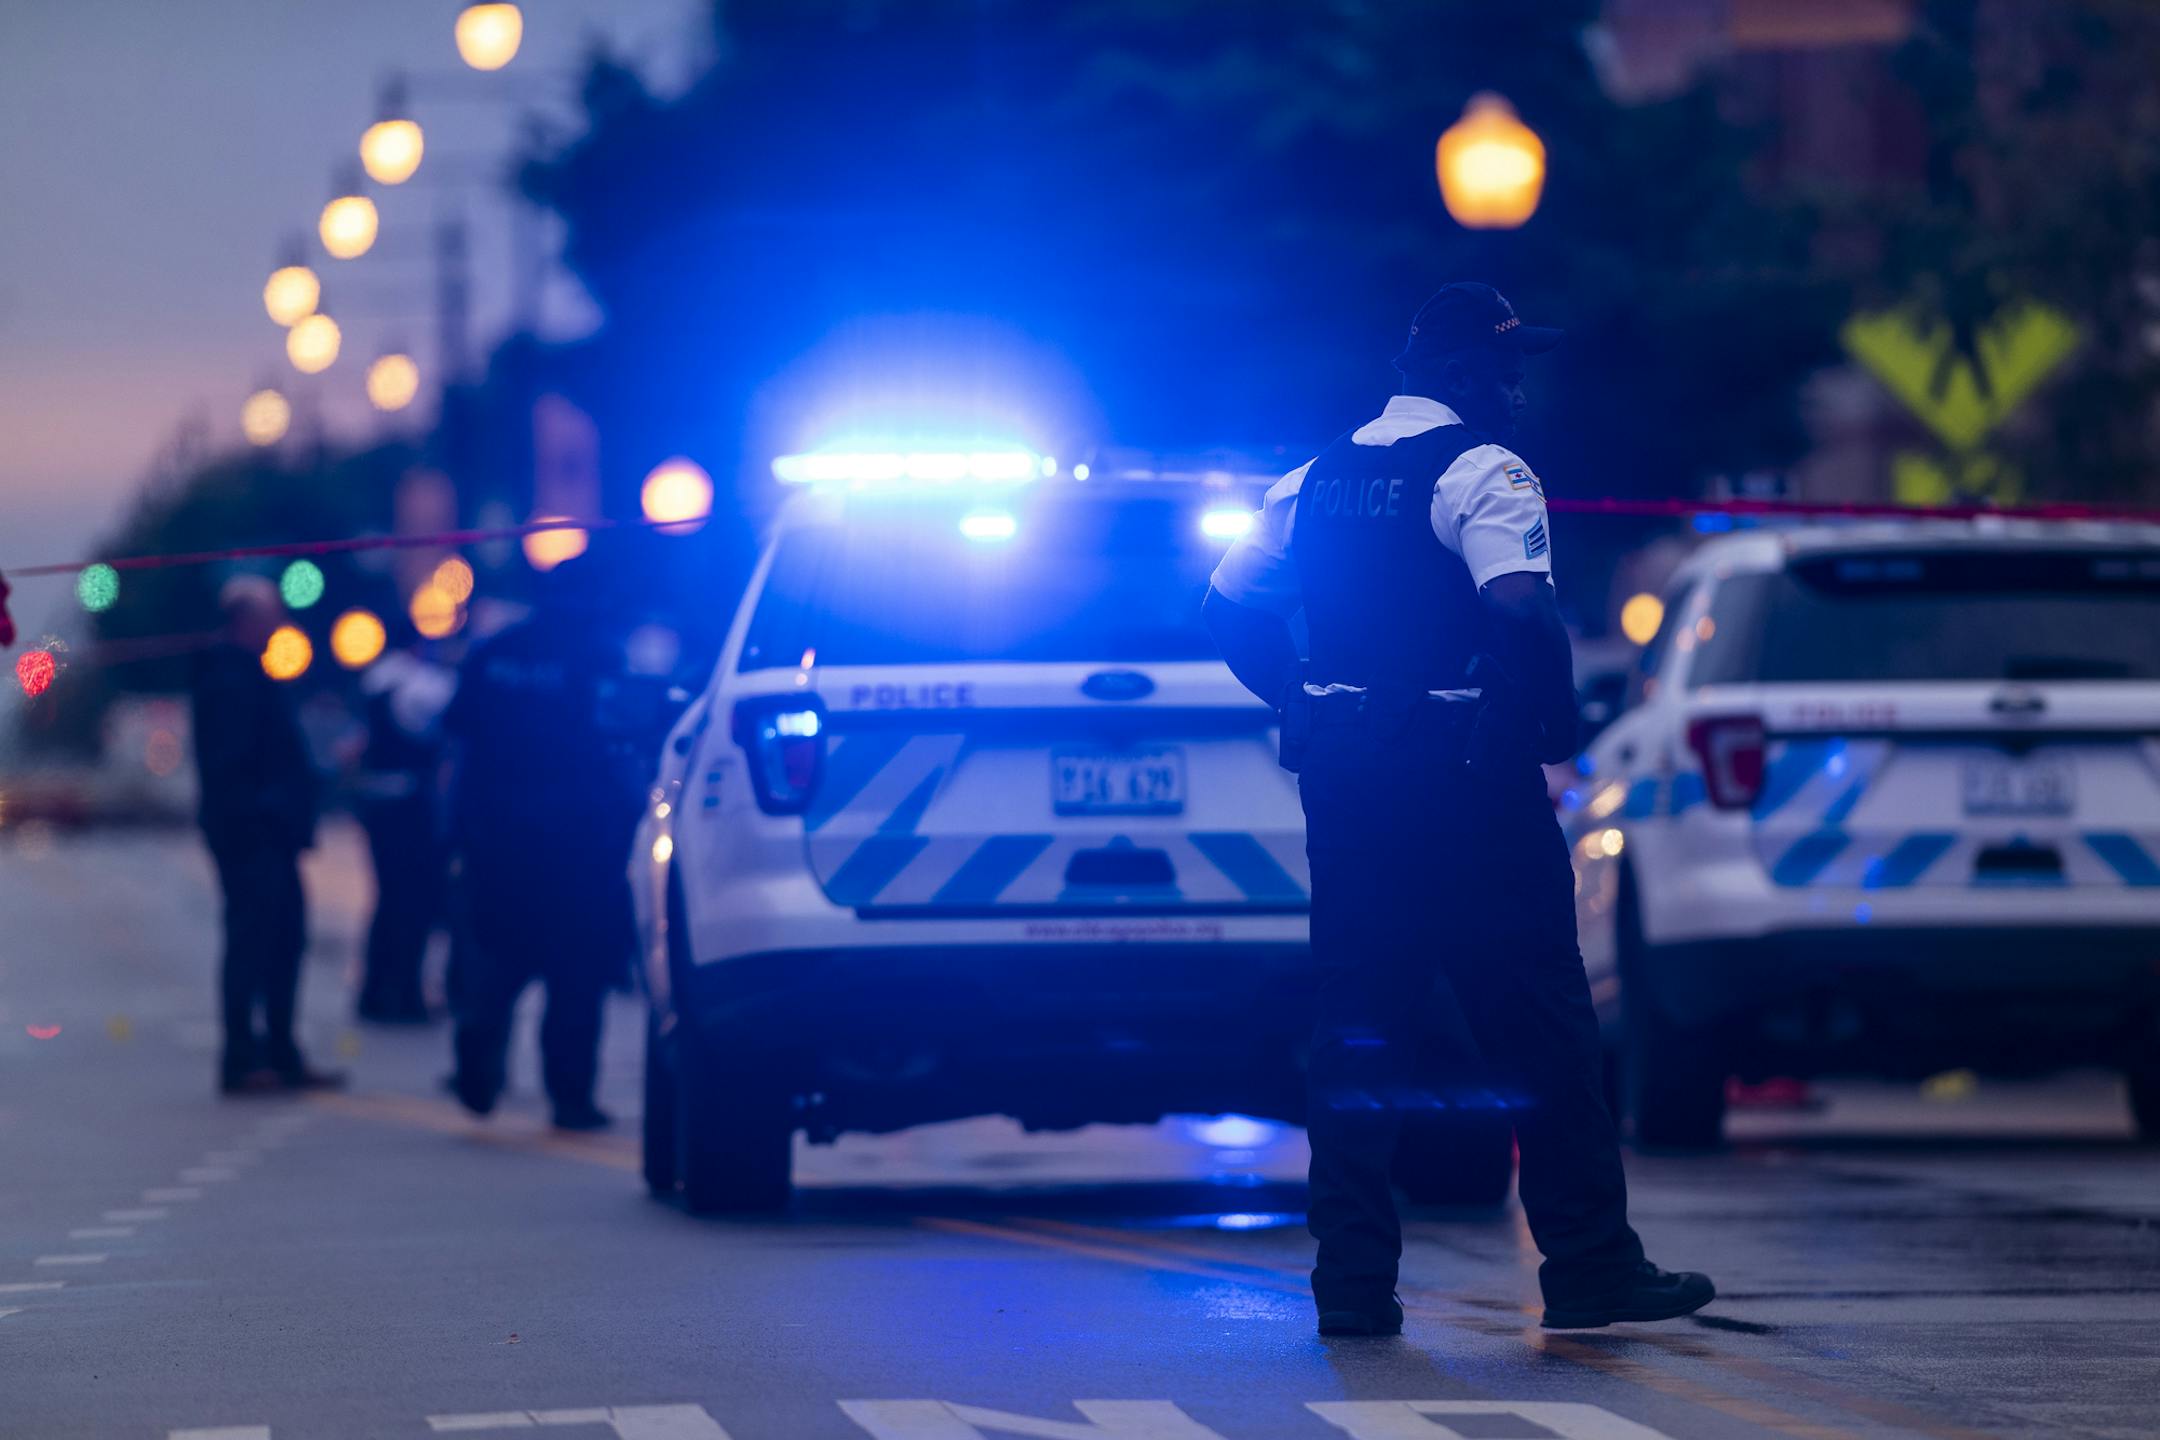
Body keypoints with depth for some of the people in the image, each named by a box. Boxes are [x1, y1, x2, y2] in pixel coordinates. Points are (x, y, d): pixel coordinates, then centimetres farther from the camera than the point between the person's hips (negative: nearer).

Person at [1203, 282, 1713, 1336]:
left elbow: (1230, 605, 16)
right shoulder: (1482, 472, -8)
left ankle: (1353, 1279, 5)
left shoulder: (1320, 479, 14)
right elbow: (1519, 607, -23)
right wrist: (1558, 720, -11)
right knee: (1535, 1023, 0)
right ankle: (1589, 1266, 1)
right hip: (1465, 775, -7)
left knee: (1357, 1027, 8)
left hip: (1344, 776, 7)